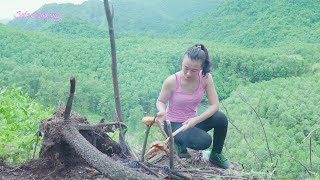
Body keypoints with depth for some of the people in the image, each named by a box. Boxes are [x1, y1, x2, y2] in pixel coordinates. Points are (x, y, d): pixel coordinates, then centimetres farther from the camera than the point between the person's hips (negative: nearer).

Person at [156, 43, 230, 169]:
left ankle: (216, 155, 1)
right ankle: (178, 141, 3)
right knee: (205, 141, -30)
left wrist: (196, 120, -29)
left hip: (192, 121, 4)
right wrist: (162, 112, -31)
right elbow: (160, 101, -8)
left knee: (221, 118, -24)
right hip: (174, 124, -4)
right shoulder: (172, 81, -23)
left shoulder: (206, 78, -15)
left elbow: (215, 105, -16)